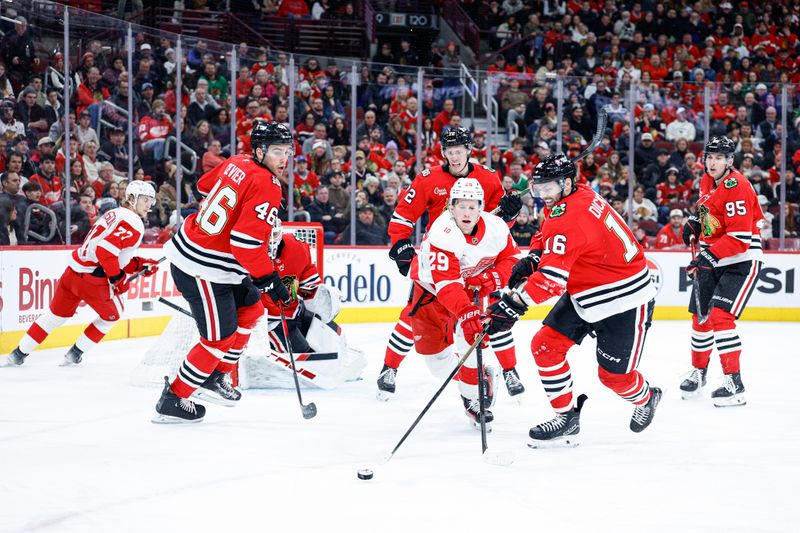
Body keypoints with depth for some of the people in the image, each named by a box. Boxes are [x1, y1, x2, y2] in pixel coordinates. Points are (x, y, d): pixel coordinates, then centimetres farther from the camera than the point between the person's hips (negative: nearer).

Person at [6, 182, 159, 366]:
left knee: (56, 314, 23)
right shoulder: (134, 223, -12)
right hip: (93, 280, -8)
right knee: (112, 314, 18)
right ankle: (75, 353, 19)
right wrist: (118, 279, -14)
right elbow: (106, 249, -24)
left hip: (72, 272, 8)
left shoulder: (114, 214, 19)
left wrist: (139, 264, 13)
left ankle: (19, 353, 26)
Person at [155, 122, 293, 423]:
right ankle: (172, 400, 11)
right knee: (220, 338, 0)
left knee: (250, 308, 23)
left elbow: (205, 186, 23)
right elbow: (246, 242, -28)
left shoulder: (237, 163, 4)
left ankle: (216, 378, 31)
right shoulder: (266, 186, -22)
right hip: (202, 270, -10)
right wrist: (268, 279, -17)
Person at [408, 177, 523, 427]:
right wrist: (466, 313, -55)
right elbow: (445, 283, -43)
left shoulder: (495, 227, -22)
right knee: (429, 346, 0)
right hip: (429, 287, -2)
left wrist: (489, 279, -25)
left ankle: (474, 395, -7)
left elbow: (512, 259, -6)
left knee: (470, 336, -21)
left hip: (469, 287, 2)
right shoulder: (443, 232, -36)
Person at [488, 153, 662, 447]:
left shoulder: (571, 216, -30)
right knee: (545, 345, -2)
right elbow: (549, 237, 19)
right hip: (583, 294, 10)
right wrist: (532, 259, 0)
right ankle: (566, 416, 7)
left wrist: (512, 305, -40)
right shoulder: (580, 195, -1)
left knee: (614, 374, 0)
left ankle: (646, 398, 33)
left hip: (625, 299, -10)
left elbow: (552, 277, -37)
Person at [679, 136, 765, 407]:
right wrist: (695, 222, 9)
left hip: (741, 261, -9)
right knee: (700, 316, 13)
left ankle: (734, 384, -19)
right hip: (712, 260, 9)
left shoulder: (737, 187, -22)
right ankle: (699, 371, 33)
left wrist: (710, 255, -31)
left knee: (721, 315, -20)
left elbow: (741, 237, -27)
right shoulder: (707, 182, 6)